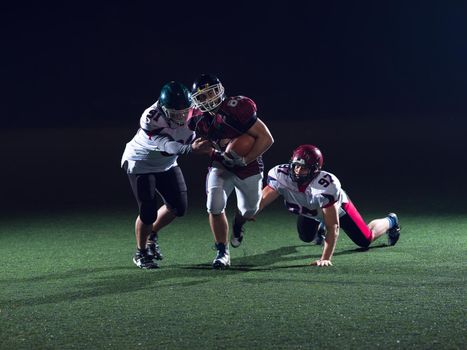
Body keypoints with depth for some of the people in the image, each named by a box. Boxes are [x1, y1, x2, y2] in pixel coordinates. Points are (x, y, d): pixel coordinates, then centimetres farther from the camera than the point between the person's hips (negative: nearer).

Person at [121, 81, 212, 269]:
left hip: (166, 164, 6)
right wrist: (192, 148, -63)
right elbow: (169, 146, -47)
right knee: (148, 212, -10)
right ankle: (141, 253, 11)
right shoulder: (151, 119, -36)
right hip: (141, 164, -6)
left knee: (178, 207, 4)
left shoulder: (191, 112, -19)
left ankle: (151, 235, 28)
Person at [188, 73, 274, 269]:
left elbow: (266, 138, -26)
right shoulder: (199, 118, -13)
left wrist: (244, 160, -26)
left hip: (248, 167, -2)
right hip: (221, 165, 2)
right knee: (215, 207, -18)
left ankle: (237, 226, 56)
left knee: (249, 210, 19)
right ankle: (222, 253, -2)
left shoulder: (237, 109, -30)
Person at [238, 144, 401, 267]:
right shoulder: (281, 175, -38)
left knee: (365, 240, 6)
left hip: (337, 207, -3)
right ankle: (319, 227, 53)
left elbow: (333, 226, -45)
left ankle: (390, 222, 40)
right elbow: (260, 202, -43)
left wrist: (325, 259, -50)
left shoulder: (326, 185, -47)